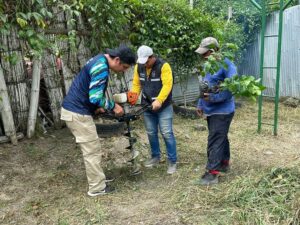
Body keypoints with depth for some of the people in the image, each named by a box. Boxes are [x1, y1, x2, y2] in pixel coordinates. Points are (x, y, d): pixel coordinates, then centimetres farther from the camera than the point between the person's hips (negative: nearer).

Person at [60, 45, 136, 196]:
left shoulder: (100, 60, 11)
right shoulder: (102, 68, -22)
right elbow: (95, 98, -26)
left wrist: (97, 107, 15)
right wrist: (114, 107, -11)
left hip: (74, 109, 10)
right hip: (78, 113, -10)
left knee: (90, 149, 20)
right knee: (93, 151, -1)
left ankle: (97, 177, 34)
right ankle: (97, 188, 11)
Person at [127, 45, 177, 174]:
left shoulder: (163, 66, -16)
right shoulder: (139, 67, 1)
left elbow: (167, 85, -23)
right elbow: (136, 84, 9)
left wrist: (159, 101, -32)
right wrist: (134, 95, -10)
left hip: (164, 106, -5)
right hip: (147, 106, 5)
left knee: (167, 133, -5)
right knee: (151, 133, 14)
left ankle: (172, 161, 6)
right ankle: (155, 156, 31)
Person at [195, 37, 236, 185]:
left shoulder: (226, 65, -18)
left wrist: (213, 98, -29)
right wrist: (200, 105, 16)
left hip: (222, 111, -9)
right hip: (211, 111, 9)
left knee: (215, 141, -7)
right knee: (221, 138, 20)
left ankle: (212, 173, 0)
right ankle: (224, 163, 36)